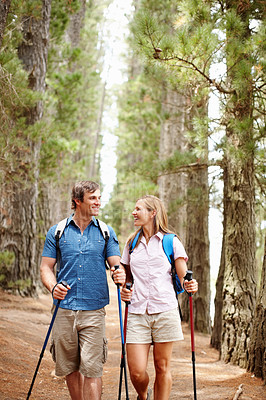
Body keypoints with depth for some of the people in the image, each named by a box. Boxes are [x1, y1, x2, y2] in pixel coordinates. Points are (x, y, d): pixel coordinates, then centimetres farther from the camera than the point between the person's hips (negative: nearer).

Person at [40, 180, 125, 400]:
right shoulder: (57, 232, 7)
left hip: (94, 310, -1)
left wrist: (120, 275, -23)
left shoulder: (106, 232, 8)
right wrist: (53, 287, -15)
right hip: (64, 309, 1)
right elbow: (46, 267, 6)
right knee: (69, 367, 10)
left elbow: (116, 264, 2)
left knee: (92, 368, -7)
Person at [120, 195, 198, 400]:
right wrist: (124, 290, 5)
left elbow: (183, 277, 2)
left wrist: (190, 285, -20)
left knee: (162, 367, 4)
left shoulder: (171, 242, 3)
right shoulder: (132, 243, 14)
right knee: (137, 372, -3)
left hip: (165, 311, -2)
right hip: (137, 312, 3)